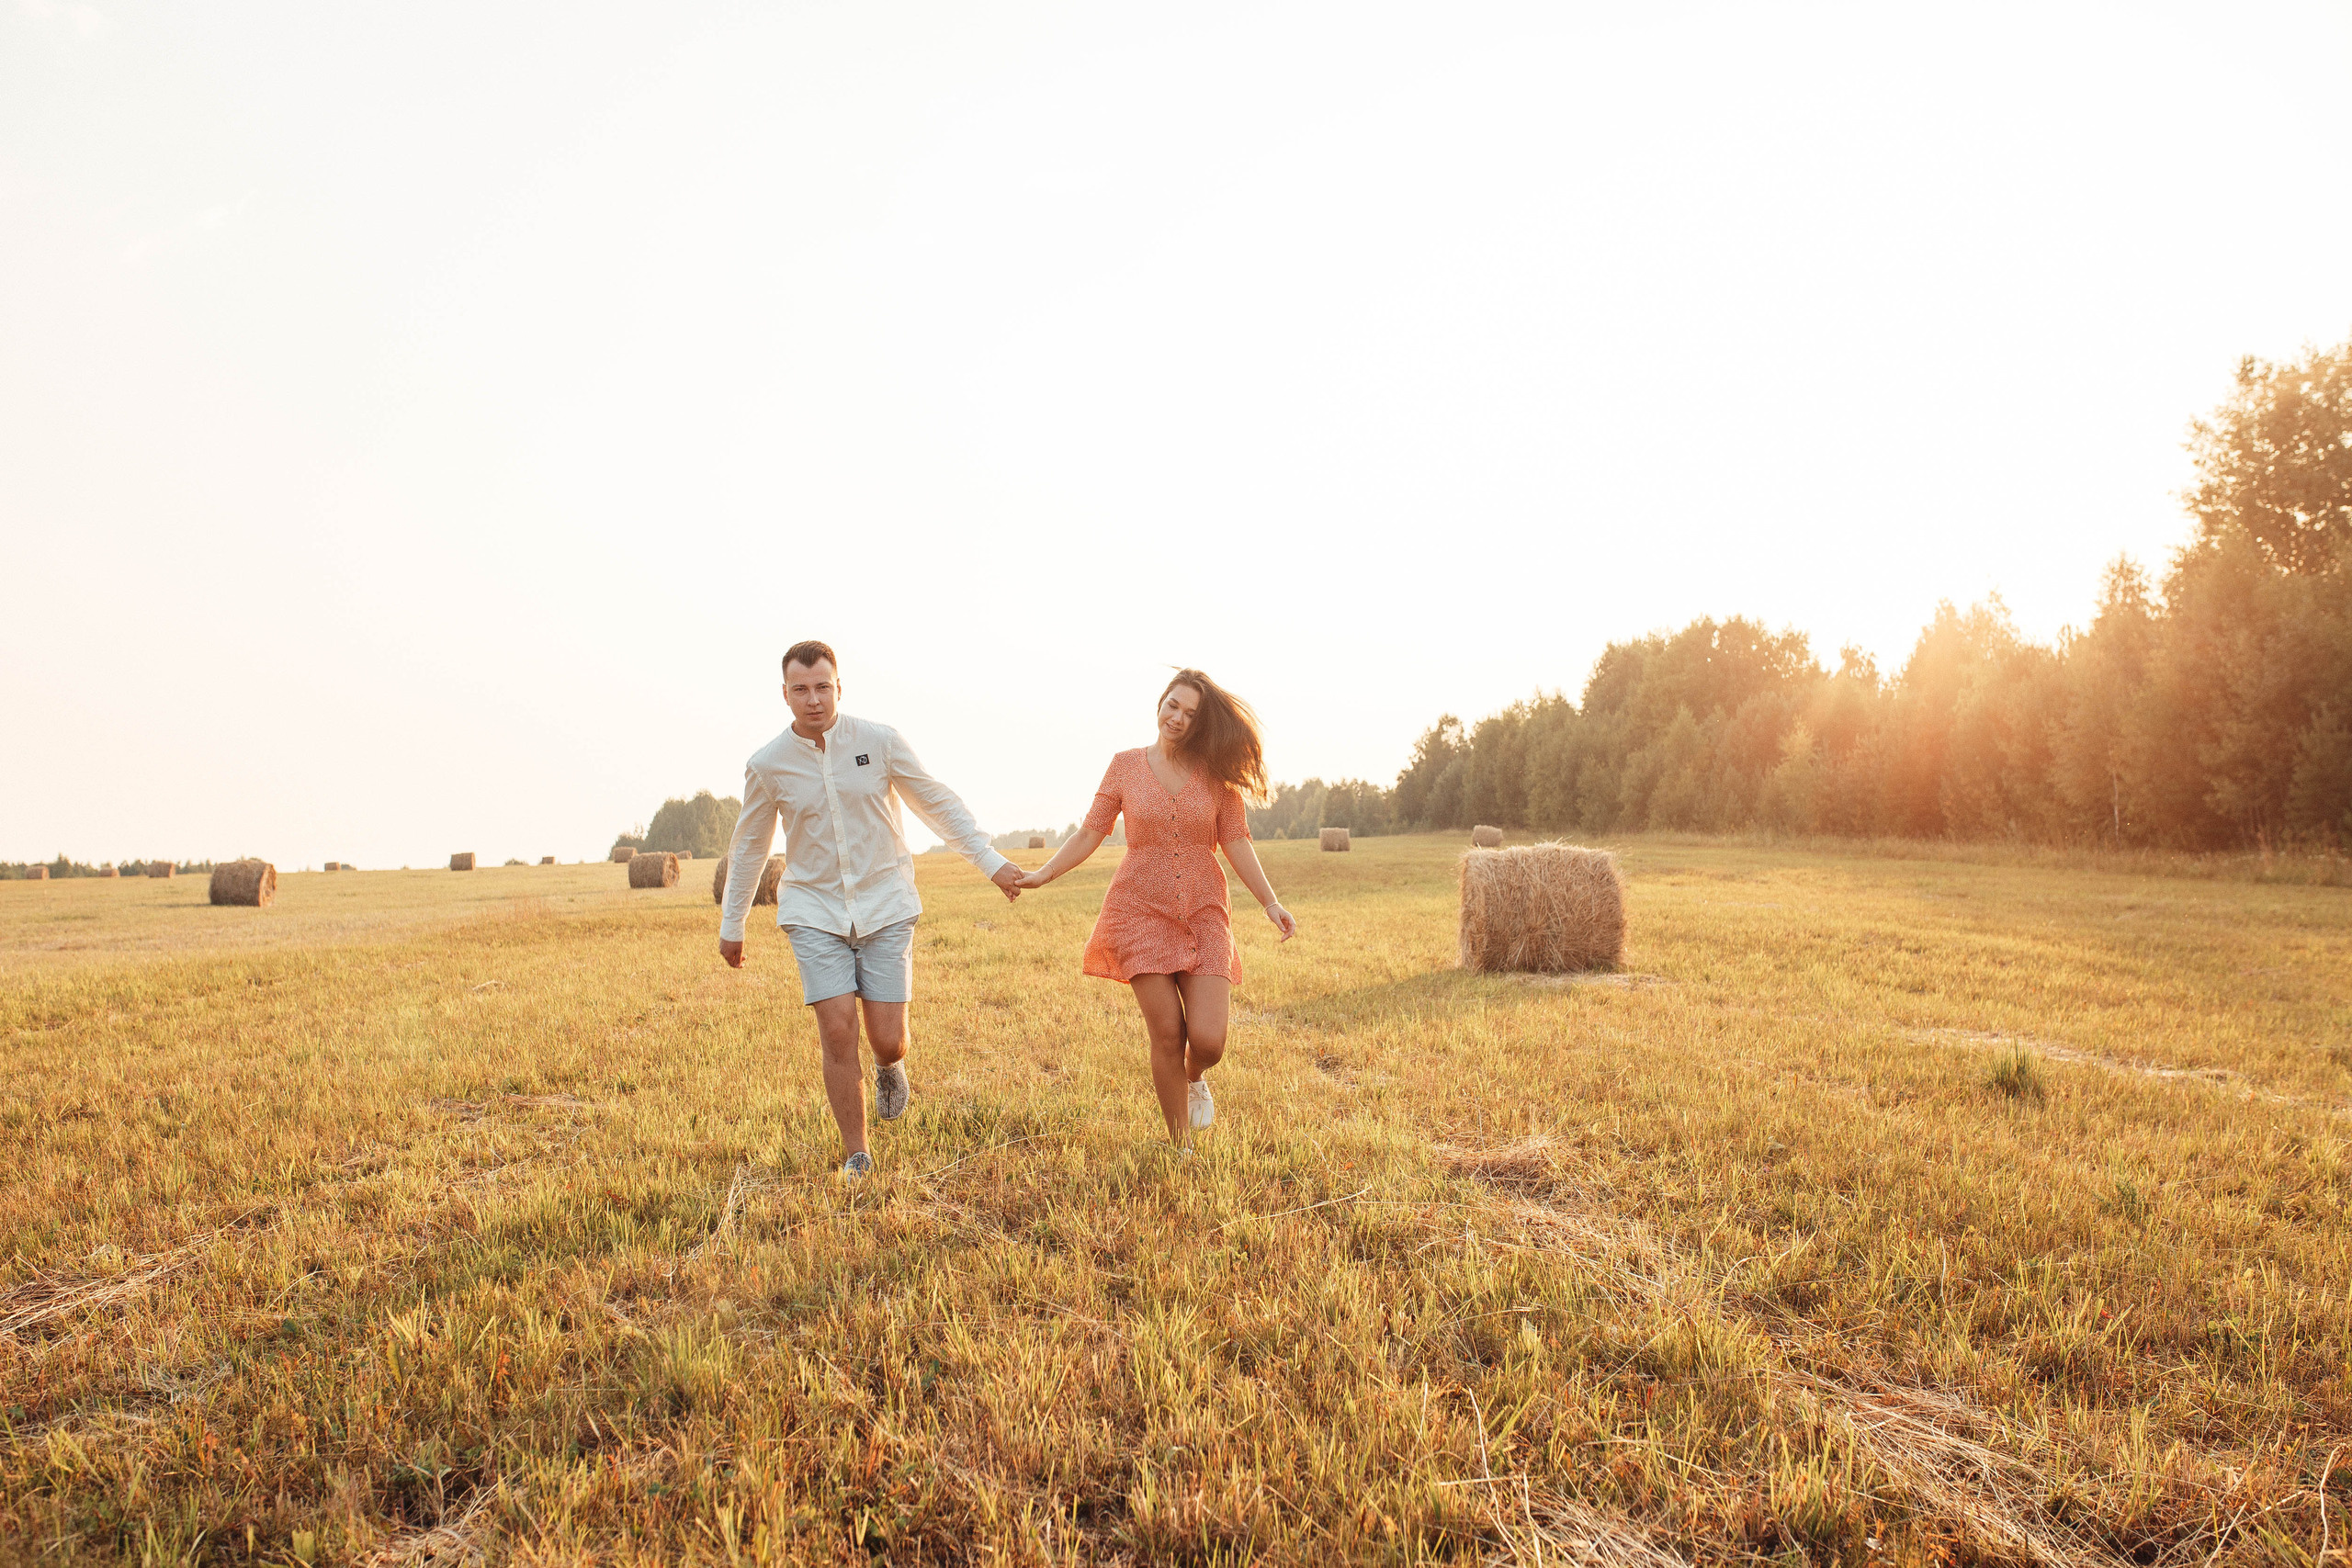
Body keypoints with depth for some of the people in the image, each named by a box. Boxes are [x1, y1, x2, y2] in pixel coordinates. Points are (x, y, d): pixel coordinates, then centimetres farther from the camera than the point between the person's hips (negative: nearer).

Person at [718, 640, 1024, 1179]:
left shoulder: (880, 741, -8)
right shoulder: (766, 765, -5)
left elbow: (938, 803, 3)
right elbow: (749, 845, 10)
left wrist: (990, 861, 0)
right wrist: (731, 925, 17)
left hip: (885, 905, 0)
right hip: (815, 910, 0)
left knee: (888, 1039, -5)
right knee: (838, 1033, -10)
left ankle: (890, 1066, 34)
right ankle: (855, 1157, 7)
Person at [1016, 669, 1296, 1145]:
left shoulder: (1216, 772, 4)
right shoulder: (1126, 766, 4)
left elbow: (1236, 843, 3)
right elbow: (1089, 834, 5)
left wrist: (1270, 901, -5)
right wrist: (1042, 874, -4)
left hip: (1204, 914, 1)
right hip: (1142, 913, 0)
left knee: (1208, 1039, -11)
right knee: (1167, 1035, -5)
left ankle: (1194, 1078, 27)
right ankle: (1179, 1147, 15)